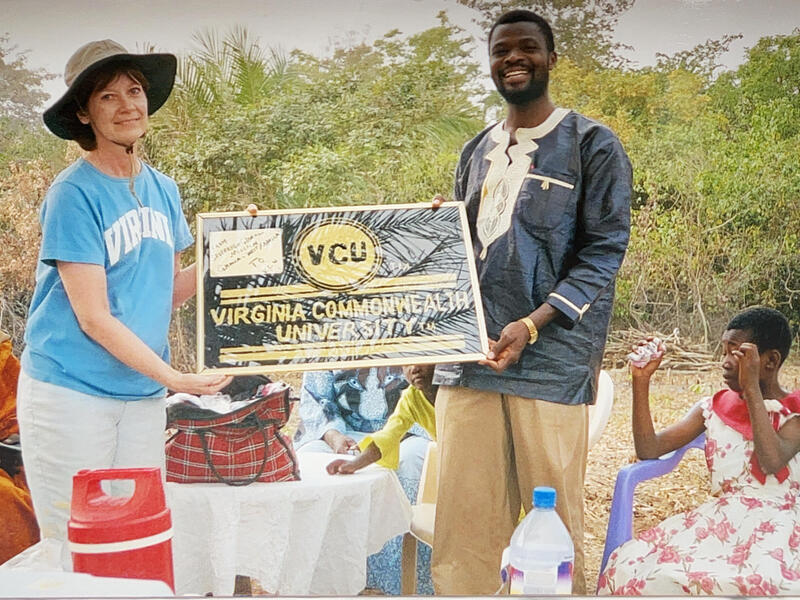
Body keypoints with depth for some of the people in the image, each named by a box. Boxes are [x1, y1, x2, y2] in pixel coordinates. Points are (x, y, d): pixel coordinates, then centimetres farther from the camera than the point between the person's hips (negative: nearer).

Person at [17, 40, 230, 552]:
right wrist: (173, 377, -15)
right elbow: (93, 318, -14)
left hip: (143, 395, 6)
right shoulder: (74, 194, -11)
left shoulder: (162, 189, 9)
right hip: (71, 392, -6)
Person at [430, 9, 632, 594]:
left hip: (550, 358, -5)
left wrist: (530, 326, -15)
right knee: (462, 509, 4)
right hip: (469, 354, 5)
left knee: (553, 512, 0)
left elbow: (605, 249, -5)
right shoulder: (477, 152, 20)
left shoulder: (593, 145, 2)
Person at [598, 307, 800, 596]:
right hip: (718, 519, 3)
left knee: (764, 581, -40)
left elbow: (773, 462, -18)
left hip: (774, 521, -3)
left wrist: (752, 388, -16)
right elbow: (649, 449, 6)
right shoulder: (713, 408, 15)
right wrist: (641, 380, -1)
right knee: (630, 567, -25)